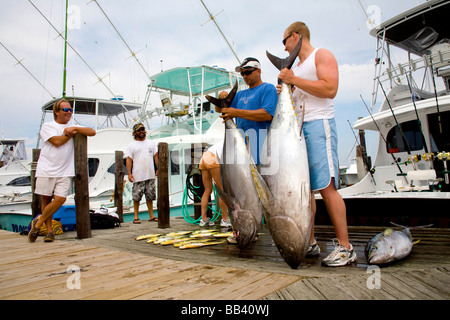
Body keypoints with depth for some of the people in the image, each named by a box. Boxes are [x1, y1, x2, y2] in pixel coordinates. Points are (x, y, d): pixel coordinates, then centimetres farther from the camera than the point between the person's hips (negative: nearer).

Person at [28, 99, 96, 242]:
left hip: (64, 171, 2)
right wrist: (71, 134, 2)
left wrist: (74, 128, -8)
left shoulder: (73, 127, 16)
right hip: (46, 170, -2)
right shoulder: (47, 126, 5)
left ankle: (38, 223, 9)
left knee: (60, 199, -10)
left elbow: (92, 132, 2)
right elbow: (57, 141, -11)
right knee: (46, 199, 4)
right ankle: (49, 230, 16)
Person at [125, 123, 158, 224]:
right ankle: (136, 217, 9)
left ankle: (151, 215, 17)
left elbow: (156, 156, 13)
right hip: (138, 176, -3)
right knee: (136, 197, -1)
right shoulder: (131, 146, 5)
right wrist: (129, 173, -9)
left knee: (150, 196, 9)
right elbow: (129, 160, 0)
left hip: (150, 175, 3)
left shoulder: (151, 143, 14)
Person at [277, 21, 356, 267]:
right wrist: (284, 92, 9)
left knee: (326, 187, -14)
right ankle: (310, 243, 10)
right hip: (297, 129, 8)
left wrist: (294, 80, -11)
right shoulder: (295, 67, 26)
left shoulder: (322, 55, 3)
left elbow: (330, 89, -14)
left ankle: (345, 247, -7)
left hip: (318, 125, -8)